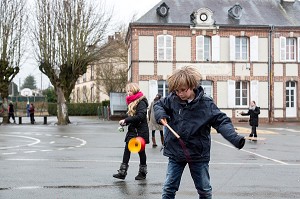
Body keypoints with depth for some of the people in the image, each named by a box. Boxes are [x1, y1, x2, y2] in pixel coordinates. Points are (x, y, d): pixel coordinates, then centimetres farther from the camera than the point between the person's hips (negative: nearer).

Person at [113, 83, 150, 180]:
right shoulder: (132, 102, 13)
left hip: (140, 131, -8)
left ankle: (142, 173, 18)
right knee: (127, 150, 1)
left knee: (141, 151, 4)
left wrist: (126, 120, -21)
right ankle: (122, 172, 2)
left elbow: (140, 116, -24)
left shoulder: (141, 102, -14)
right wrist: (125, 122, 1)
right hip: (132, 130, 8)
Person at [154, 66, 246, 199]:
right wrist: (161, 115, -9)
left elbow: (222, 122, -15)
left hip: (198, 154, -2)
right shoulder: (172, 99, -6)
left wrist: (235, 138, -30)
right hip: (175, 152, 2)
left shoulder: (206, 103, -13)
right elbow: (159, 105, 13)